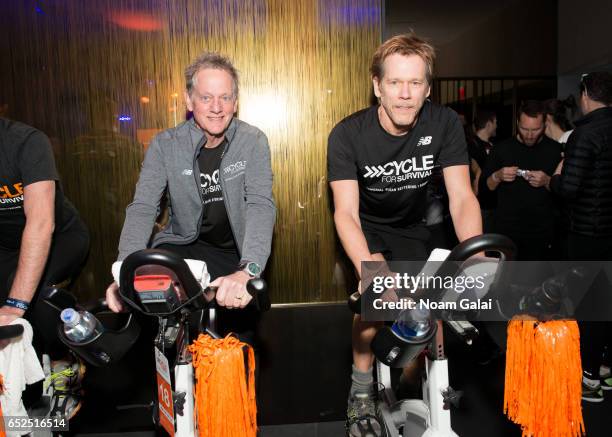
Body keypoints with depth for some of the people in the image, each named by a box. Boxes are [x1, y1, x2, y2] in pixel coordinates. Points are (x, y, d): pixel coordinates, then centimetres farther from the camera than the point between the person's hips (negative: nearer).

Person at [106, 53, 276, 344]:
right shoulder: (165, 145, -7)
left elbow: (261, 205, -24)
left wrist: (247, 271, -42)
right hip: (185, 244, 1)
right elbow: (142, 208, -15)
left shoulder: (253, 142, -11)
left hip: (235, 254, 0)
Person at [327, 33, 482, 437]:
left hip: (411, 226, 3)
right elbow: (346, 212, -32)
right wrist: (368, 267, -50)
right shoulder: (348, 135, -25)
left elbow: (461, 196, -22)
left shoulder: (445, 123, -19)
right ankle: (361, 389, 1)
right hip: (367, 225, -2)